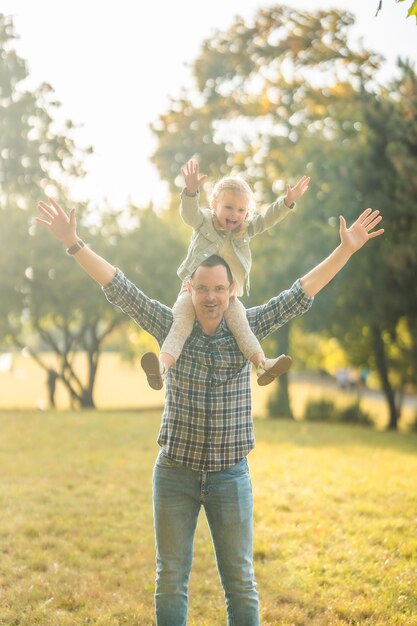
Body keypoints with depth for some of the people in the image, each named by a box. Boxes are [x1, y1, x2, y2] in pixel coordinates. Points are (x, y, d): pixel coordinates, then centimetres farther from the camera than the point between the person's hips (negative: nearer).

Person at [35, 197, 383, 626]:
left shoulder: (247, 330, -1)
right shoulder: (171, 329, -1)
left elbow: (303, 292, -4)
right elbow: (119, 289, -6)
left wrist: (346, 249, -11)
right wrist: (74, 244, -13)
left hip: (230, 476, 0)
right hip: (175, 473, 0)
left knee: (240, 580, 6)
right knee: (170, 579, 8)